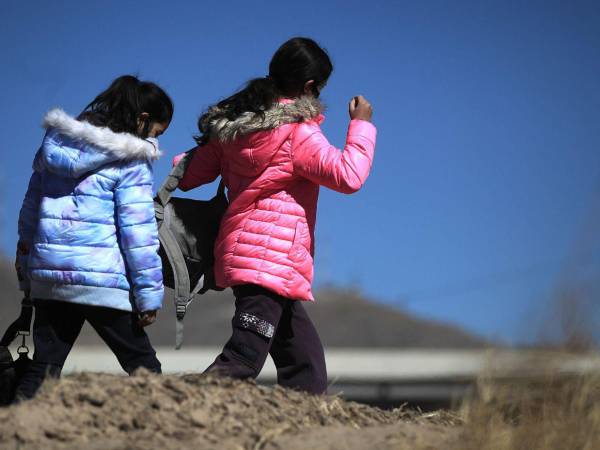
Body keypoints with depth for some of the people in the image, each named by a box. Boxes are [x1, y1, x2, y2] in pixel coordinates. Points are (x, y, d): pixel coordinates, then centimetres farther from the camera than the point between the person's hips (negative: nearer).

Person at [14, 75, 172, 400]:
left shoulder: (54, 145, 13)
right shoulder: (130, 162, -7)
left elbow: (29, 214, 15)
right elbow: (137, 231, -10)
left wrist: (27, 275, 20)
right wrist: (149, 294, -6)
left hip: (48, 278, 6)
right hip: (102, 282, -6)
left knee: (43, 366, 8)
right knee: (143, 366, 4)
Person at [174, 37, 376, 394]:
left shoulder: (233, 124, 11)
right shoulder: (297, 133, -11)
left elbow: (191, 175, 15)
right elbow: (348, 176, -14)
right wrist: (361, 125, -2)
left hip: (242, 252, 9)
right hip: (273, 260, -9)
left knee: (306, 364, 14)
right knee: (242, 361, -14)